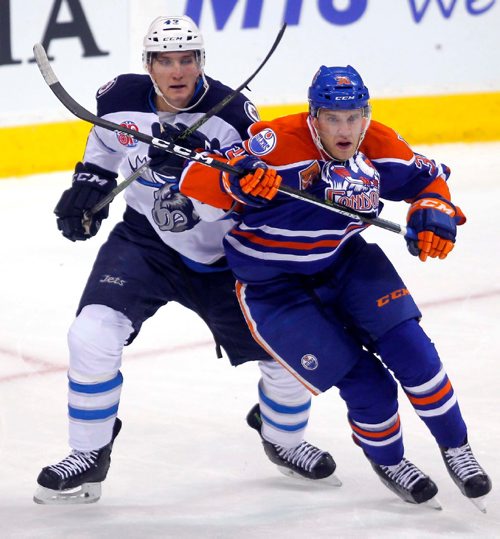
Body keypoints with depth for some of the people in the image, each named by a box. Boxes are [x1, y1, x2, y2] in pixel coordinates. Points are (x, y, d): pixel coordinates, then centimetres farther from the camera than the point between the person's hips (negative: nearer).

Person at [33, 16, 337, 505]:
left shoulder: (230, 112, -19)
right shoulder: (120, 100, -10)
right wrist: (87, 188, 6)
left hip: (222, 255, -1)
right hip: (145, 243, 1)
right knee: (93, 335, -22)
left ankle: (282, 439, 33)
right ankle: (88, 458, -3)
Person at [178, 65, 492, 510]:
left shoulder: (379, 146, -12)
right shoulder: (279, 144, -29)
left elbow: (428, 178, 5)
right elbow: (195, 181, -28)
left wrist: (434, 213, -16)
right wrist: (236, 179, -49)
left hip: (344, 260, 5)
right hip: (271, 284, -5)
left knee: (410, 349, -8)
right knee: (362, 382, -9)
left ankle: (455, 447, 14)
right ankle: (387, 461, 21)